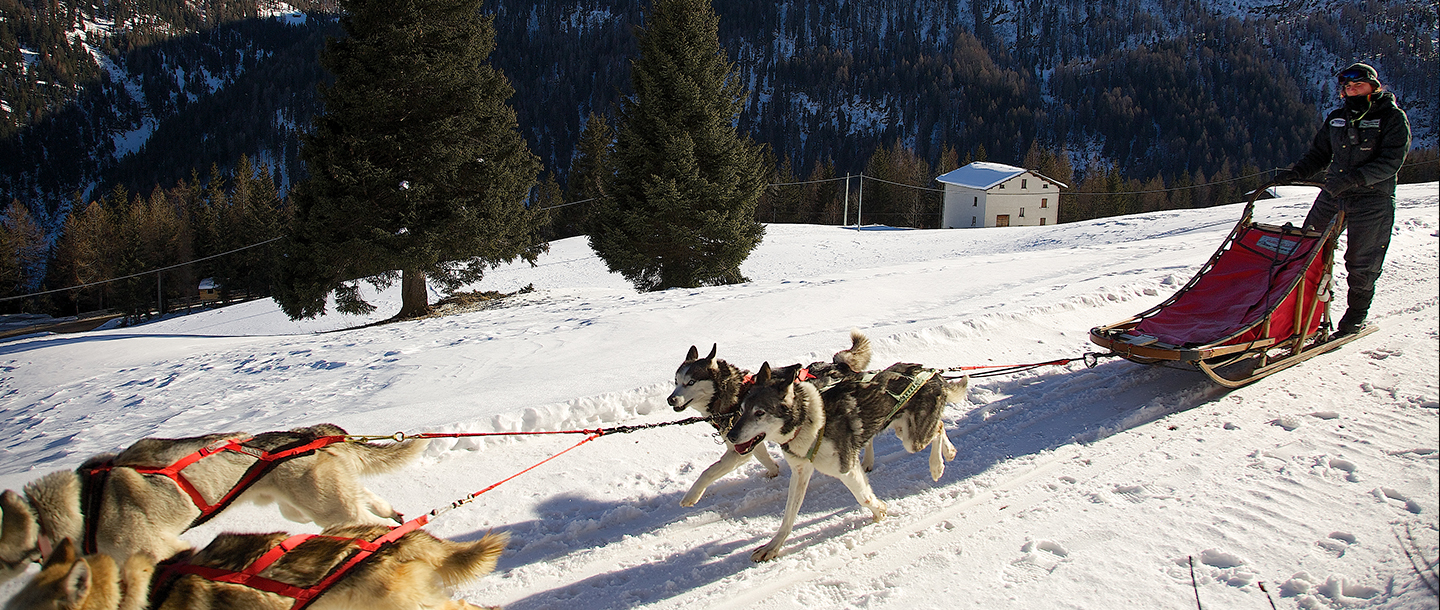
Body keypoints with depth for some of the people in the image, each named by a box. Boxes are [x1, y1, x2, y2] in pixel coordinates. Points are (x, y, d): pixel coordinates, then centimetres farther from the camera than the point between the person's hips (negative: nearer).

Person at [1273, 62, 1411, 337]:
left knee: (1361, 264, -1)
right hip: (1332, 195, 5)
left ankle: (1356, 316, 16)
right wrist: (1294, 173, -2)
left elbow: (1391, 161, -13)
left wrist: (1353, 178, -27)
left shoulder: (1393, 118, -3)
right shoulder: (1336, 118, 13)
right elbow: (1318, 155, 17)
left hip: (1372, 200, -5)